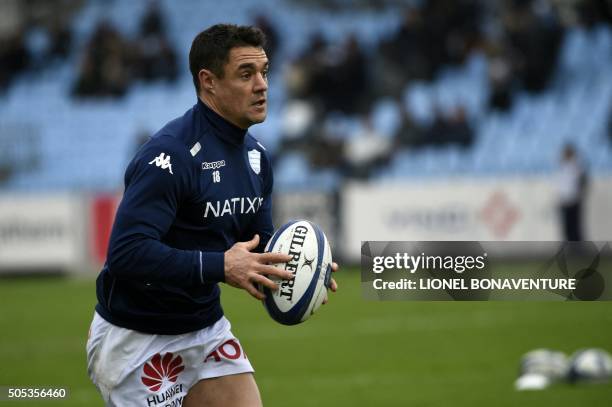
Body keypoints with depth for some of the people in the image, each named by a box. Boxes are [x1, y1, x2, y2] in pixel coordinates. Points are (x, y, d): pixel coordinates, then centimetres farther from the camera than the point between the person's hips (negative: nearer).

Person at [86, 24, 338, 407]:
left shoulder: (255, 154, 5)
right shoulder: (169, 155, -23)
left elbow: (258, 244, 14)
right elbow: (126, 252, -31)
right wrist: (220, 266, -33)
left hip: (207, 328, 8)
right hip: (136, 341, -8)